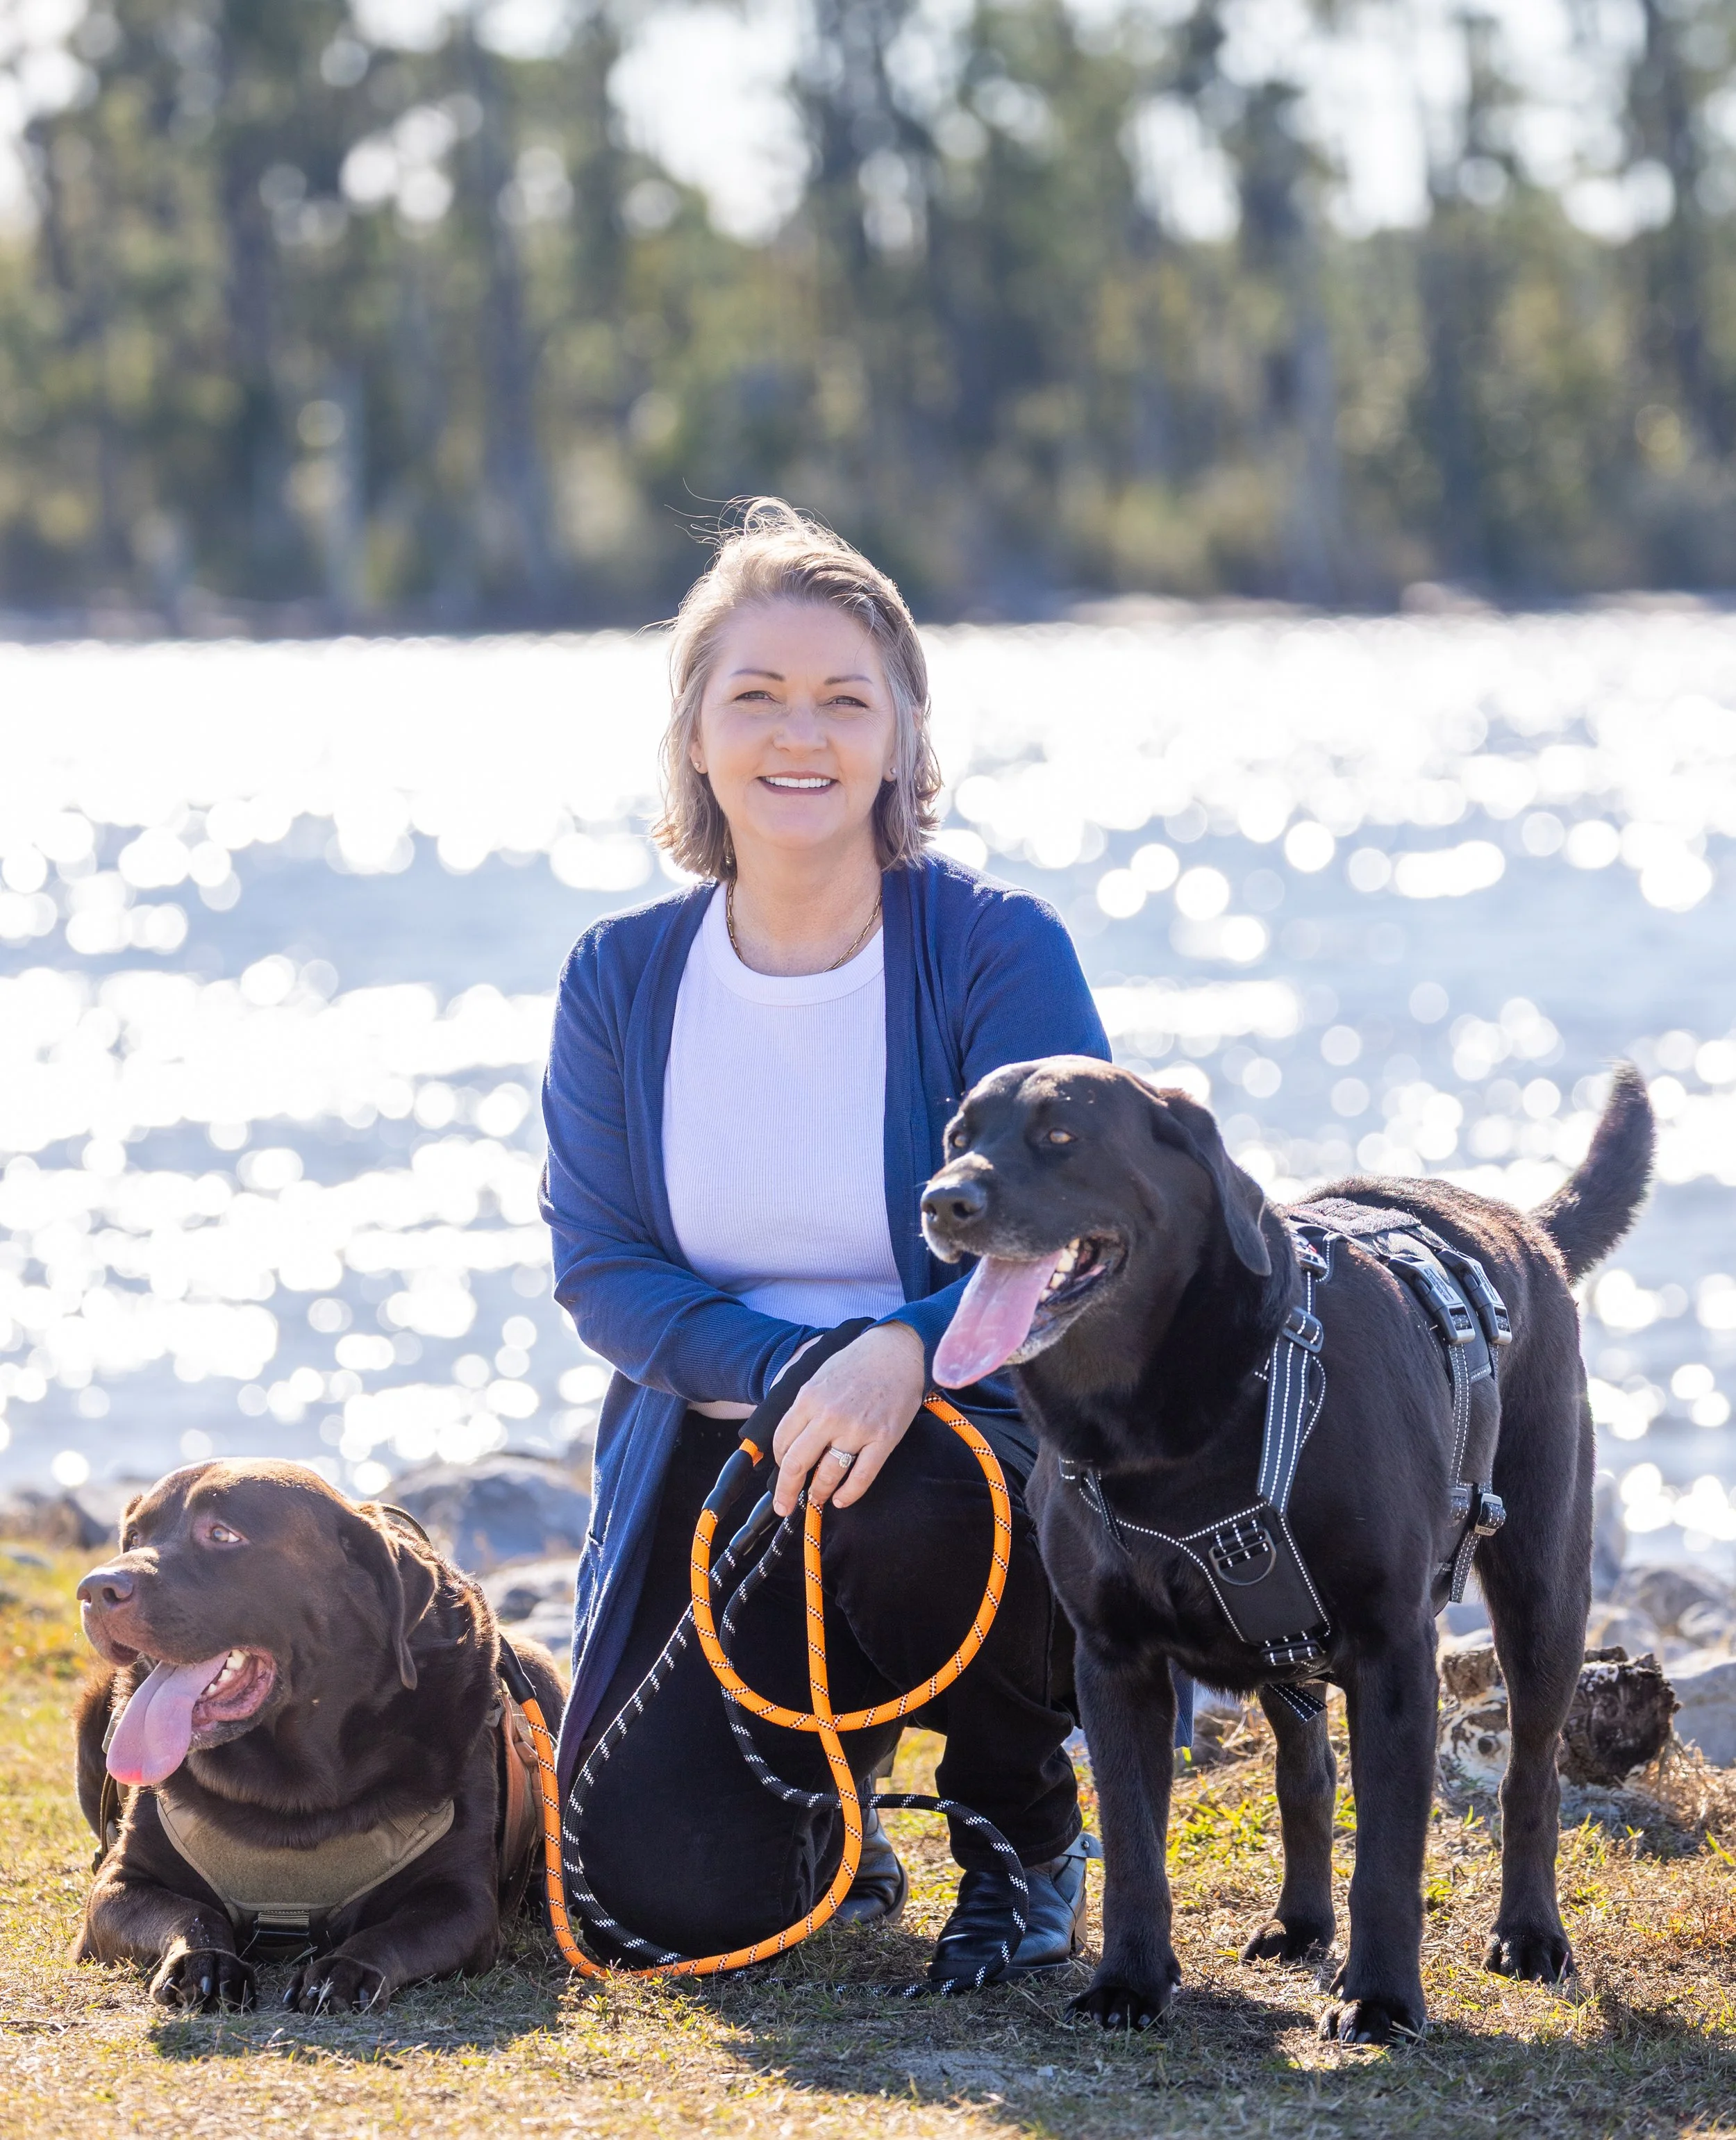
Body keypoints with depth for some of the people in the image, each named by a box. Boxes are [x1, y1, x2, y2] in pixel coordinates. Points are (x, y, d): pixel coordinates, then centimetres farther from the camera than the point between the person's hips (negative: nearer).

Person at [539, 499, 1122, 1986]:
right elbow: (602, 1267, 0)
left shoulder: (1000, 952, -8)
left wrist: (905, 1354, -34)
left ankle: (1027, 1834, -6)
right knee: (670, 1893, -15)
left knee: (910, 1512, -41)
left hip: (968, 1432, -2)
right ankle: (830, 1817, 26)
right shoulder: (622, 982, 2)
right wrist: (788, 1369, -19)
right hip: (716, 1453, 3)